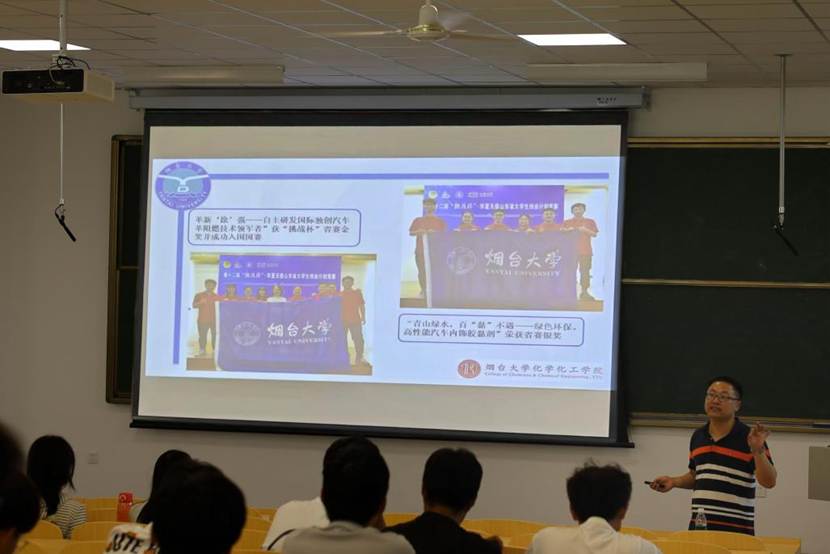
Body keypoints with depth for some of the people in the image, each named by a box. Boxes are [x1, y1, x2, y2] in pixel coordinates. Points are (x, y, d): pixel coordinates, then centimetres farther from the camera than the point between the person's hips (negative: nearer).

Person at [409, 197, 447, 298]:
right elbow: (411, 233, 9)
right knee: (422, 271, -3)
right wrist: (418, 232, -12)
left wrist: (434, 233, -14)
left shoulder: (440, 221, 10)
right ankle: (423, 291, 2)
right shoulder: (418, 220, 13)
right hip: (420, 250, 1)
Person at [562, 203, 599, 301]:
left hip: (586, 250, 0)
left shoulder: (590, 222, 12)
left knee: (585, 271, -5)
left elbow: (595, 234, 5)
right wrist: (568, 230, -12)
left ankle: (584, 292, -3)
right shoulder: (566, 222, 12)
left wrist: (586, 230, -11)